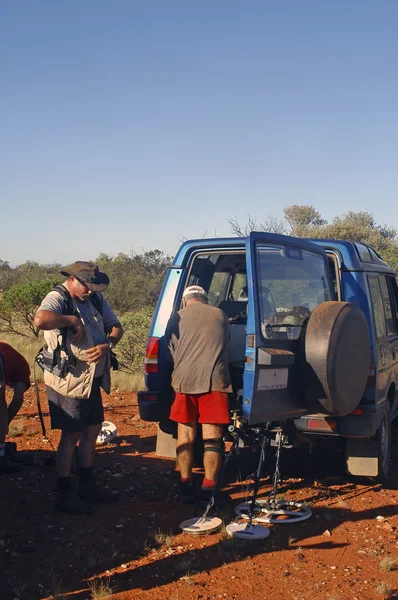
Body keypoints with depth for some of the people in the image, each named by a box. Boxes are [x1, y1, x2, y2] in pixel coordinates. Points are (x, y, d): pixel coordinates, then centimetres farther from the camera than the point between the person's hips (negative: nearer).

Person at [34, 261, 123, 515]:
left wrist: (108, 344, -10)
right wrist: (73, 320, -26)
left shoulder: (96, 299, 7)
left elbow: (116, 326, 11)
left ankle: (87, 486, 31)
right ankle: (64, 494, 12)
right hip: (68, 379, -8)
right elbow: (40, 320, -39)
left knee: (92, 430, 16)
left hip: (92, 378, 8)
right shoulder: (58, 298, -16)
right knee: (72, 435, 0)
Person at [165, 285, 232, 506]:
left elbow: (171, 351, 18)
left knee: (185, 434, 11)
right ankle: (208, 489, 3)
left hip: (184, 380, 0)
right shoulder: (220, 316, 17)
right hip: (215, 380, 0)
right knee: (212, 437, 3)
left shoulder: (178, 317, 13)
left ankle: (186, 485, 15)